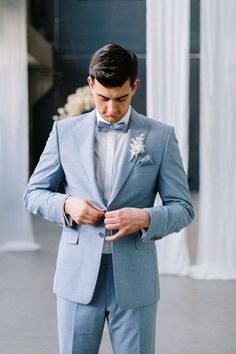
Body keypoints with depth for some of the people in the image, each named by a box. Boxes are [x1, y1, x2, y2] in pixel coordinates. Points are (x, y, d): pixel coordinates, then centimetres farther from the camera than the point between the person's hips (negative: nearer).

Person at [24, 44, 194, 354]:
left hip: (134, 281, -1)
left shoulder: (161, 136, 2)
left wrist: (146, 218, -18)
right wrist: (66, 205, -11)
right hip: (78, 277, 1)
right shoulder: (65, 131, 5)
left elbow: (182, 207, 2)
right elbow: (34, 194, 10)